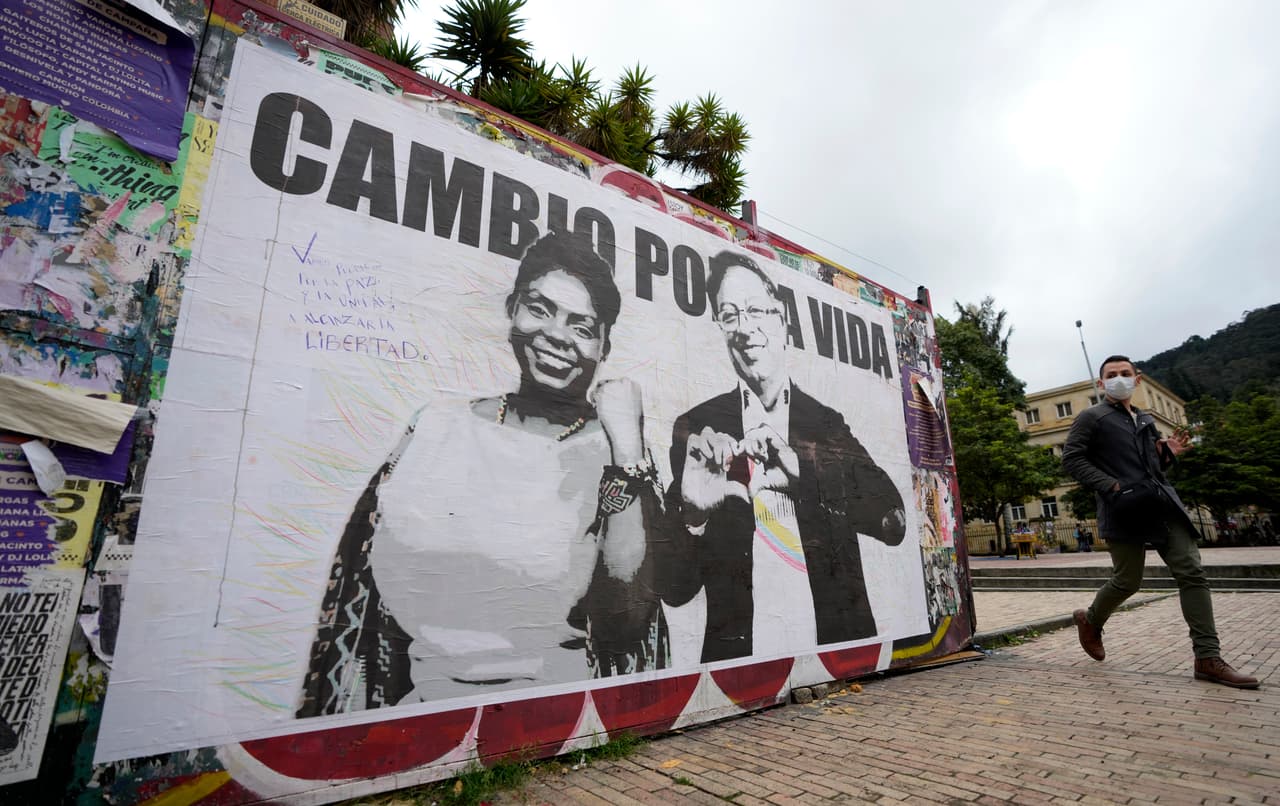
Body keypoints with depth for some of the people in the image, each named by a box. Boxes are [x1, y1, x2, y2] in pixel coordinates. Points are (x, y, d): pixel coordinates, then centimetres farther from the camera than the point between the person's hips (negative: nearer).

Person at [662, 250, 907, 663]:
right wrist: (691, 512, -20)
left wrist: (802, 471, -16)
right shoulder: (696, 427, 1)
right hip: (737, 649, -1)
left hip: (837, 643, 2)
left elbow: (894, 524, -3)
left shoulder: (828, 423, 8)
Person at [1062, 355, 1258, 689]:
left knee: (1192, 573, -2)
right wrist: (1109, 485, -17)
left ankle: (1208, 658, 3)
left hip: (1162, 503, 7)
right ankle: (1090, 621, 25)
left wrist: (1168, 453, 9)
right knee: (1127, 581, -1)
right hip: (1123, 509, -6)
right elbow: (1071, 458, -8)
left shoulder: (1146, 420, 24)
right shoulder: (1091, 417, 1)